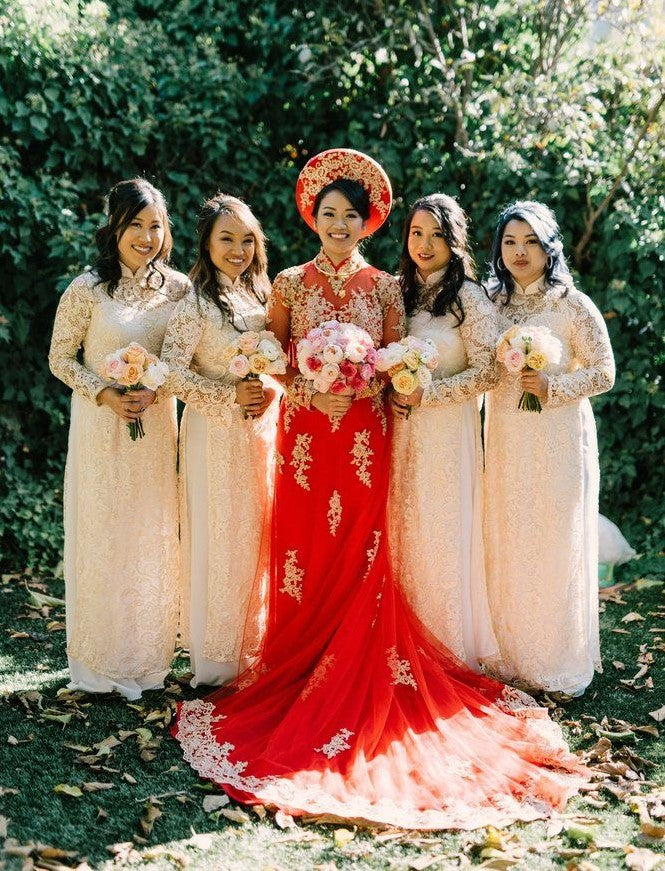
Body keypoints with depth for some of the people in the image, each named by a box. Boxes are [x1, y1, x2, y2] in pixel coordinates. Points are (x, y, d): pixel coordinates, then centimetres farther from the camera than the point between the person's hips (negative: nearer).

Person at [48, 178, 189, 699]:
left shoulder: (177, 287, 1)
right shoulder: (88, 290, -9)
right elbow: (61, 360, -3)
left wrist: (156, 390, -10)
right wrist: (105, 394, -16)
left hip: (158, 426, 3)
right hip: (102, 428, -3)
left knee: (154, 539, 9)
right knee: (102, 539, 4)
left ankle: (149, 656, 24)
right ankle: (100, 661, 19)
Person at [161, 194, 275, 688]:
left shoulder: (258, 296, 9)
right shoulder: (197, 303, -12)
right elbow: (171, 372, -18)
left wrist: (270, 394, 1)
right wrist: (229, 397, -20)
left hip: (258, 431, 7)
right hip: (215, 434, -7)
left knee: (255, 539, 12)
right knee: (220, 541, 1)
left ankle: (250, 650, 26)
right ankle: (216, 663, 14)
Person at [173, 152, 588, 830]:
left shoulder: (384, 286, 7)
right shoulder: (290, 283, 7)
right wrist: (312, 389, -9)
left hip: (365, 433, 0)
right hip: (305, 430, 0)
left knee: (359, 551, 0)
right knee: (305, 548, -1)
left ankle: (358, 686, 10)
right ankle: (297, 676, 11)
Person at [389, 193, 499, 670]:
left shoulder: (469, 297, -7)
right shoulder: (401, 293, 11)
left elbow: (487, 372, -11)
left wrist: (425, 394, -15)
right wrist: (392, 390, 1)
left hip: (447, 429, -6)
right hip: (403, 430, 6)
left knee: (442, 534, 0)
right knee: (406, 534, 8)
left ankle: (451, 652, 14)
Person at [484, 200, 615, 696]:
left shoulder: (573, 305, -6)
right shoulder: (493, 304, 8)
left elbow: (604, 373, -5)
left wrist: (552, 386, -18)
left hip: (559, 438, -4)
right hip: (505, 440, 4)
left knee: (557, 546, 1)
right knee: (508, 547, 7)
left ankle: (561, 662, 15)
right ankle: (514, 655, 21)